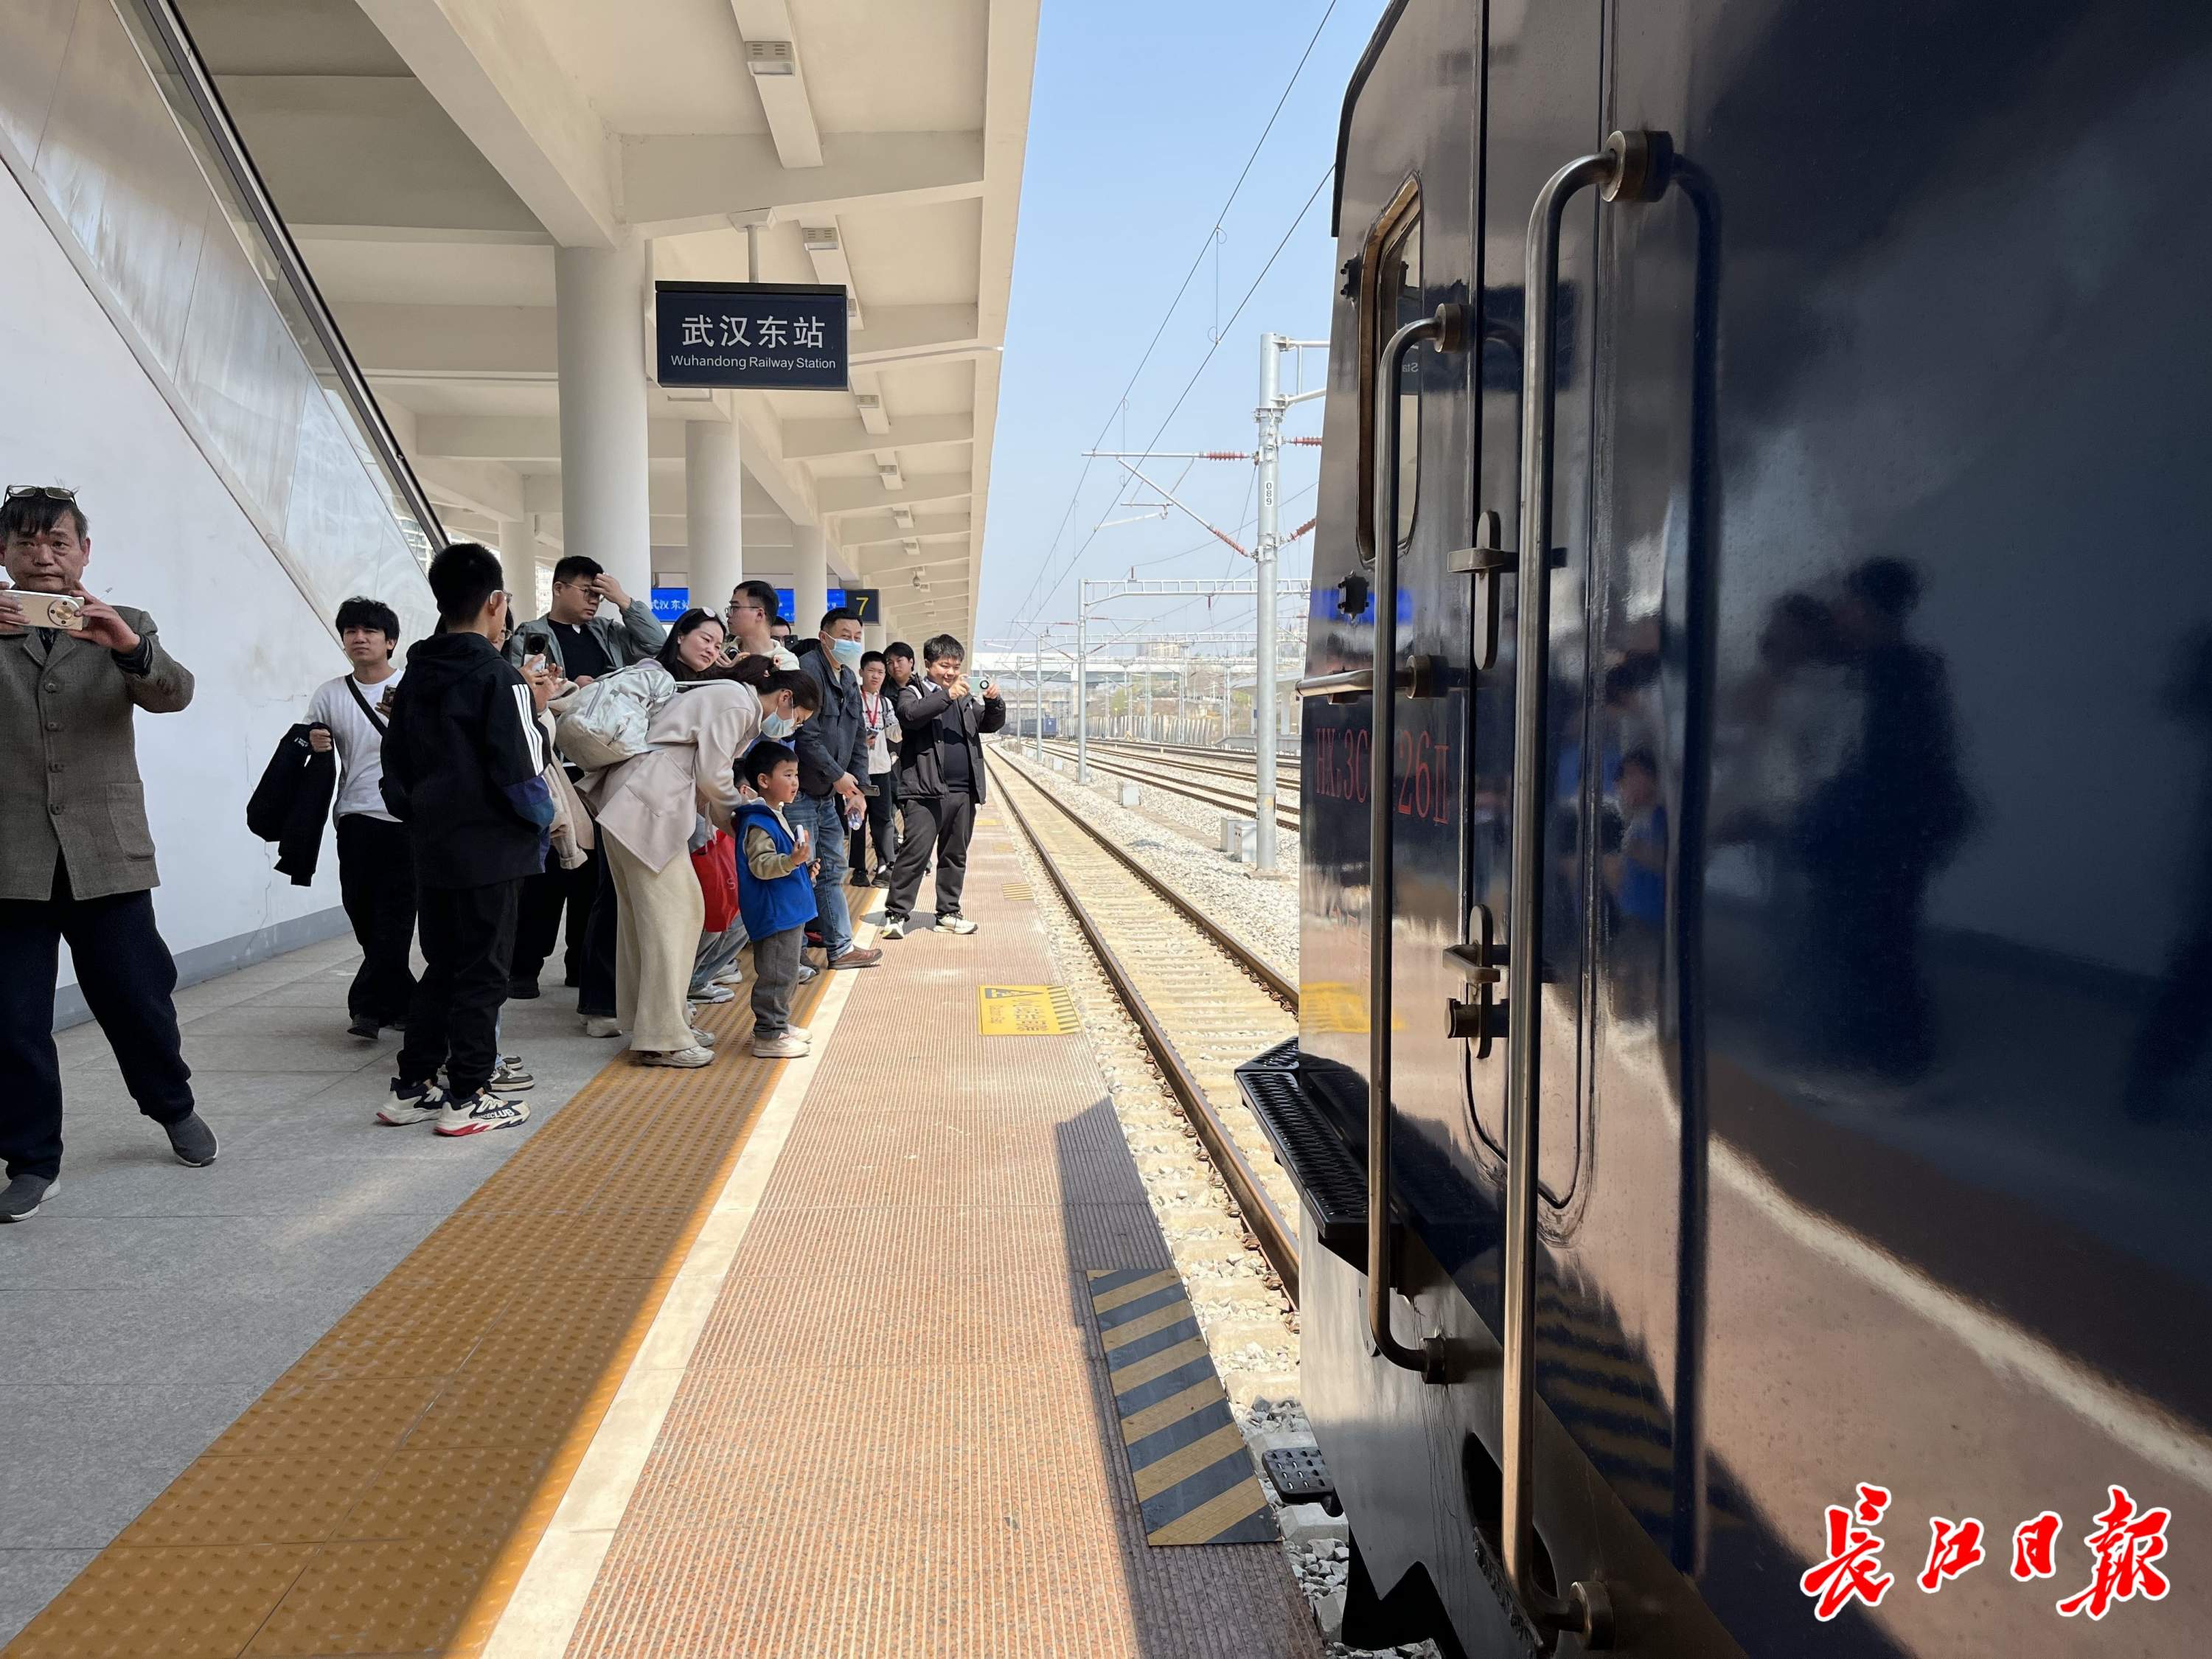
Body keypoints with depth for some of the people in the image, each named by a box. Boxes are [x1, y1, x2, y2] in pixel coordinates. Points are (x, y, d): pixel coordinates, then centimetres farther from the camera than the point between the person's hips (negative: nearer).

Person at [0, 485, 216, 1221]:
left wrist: (131, 648, -30)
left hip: (105, 854, 0)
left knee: (138, 1000, 8)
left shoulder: (123, 629, 9)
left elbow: (173, 693, -8)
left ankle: (175, 1108, 32)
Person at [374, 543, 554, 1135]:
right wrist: (542, 821, 0)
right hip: (490, 849, -7)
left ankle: (412, 1087, 21)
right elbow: (521, 774, -17)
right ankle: (468, 1098, 6)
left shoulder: (415, 676, 8)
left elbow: (397, 763, 13)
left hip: (432, 848, 7)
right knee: (482, 974, 2)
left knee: (440, 969, 17)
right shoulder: (499, 676, -14)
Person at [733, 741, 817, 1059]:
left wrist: (801, 861, 34)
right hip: (773, 912, -11)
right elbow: (760, 865, -26)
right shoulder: (758, 823, -18)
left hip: (788, 911, 11)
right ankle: (768, 1036, 0)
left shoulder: (776, 816, 14)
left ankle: (778, 1025, 29)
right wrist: (791, 861, -37)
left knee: (785, 973, 18)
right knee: (776, 974, -6)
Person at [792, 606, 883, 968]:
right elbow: (806, 735, -22)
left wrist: (857, 789, 9)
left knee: (832, 872, 14)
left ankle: (841, 947, 21)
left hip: (830, 794, 9)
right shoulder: (808, 670, -15)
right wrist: (837, 776, -14)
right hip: (801, 790, -9)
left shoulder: (850, 680, 14)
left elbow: (858, 740, 18)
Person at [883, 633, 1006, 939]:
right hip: (925, 790, -6)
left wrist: (994, 702, -4)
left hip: (963, 792, 6)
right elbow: (911, 714, -19)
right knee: (914, 853, -8)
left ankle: (948, 912, 22)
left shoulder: (964, 700, 19)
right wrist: (947, 696, -28)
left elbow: (991, 723, 17)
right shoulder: (914, 693, 2)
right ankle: (896, 914, -4)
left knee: (955, 855, 12)